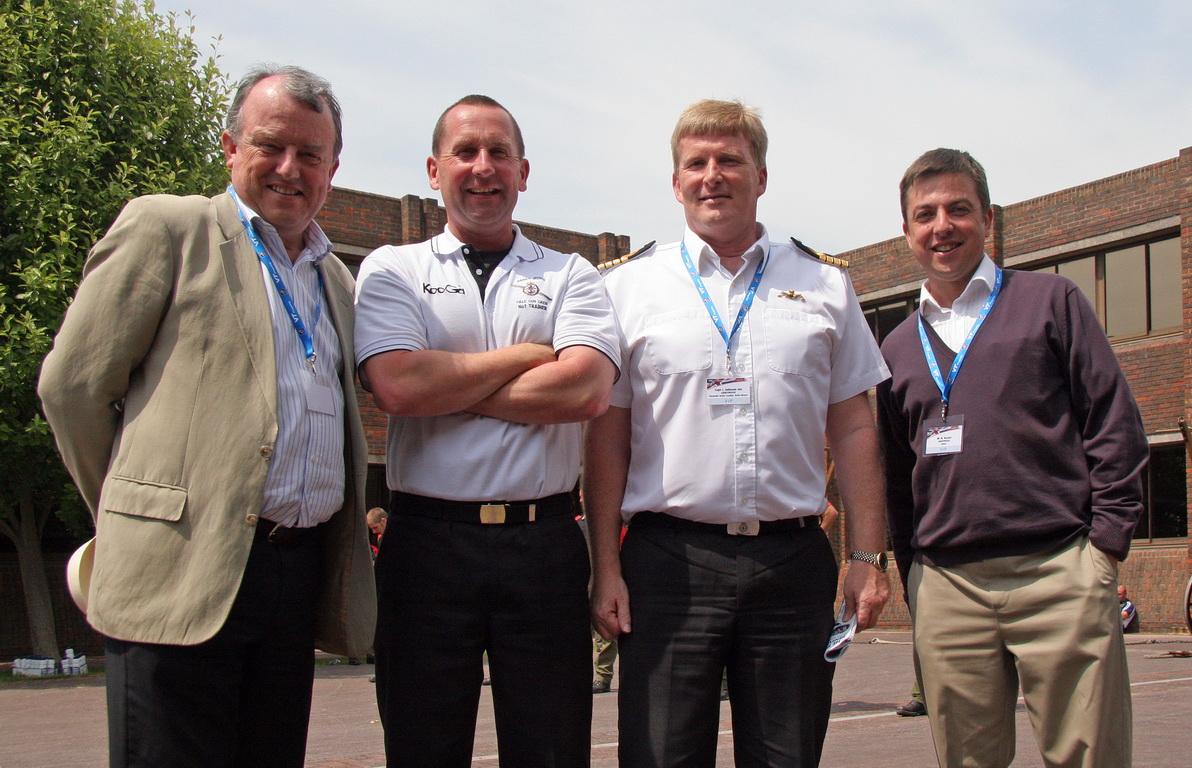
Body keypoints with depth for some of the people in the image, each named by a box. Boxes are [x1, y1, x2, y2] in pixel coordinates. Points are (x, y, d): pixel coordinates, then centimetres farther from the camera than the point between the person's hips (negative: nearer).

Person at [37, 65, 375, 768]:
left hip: (302, 573, 6)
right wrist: (129, 515, 6)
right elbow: (72, 386, 0)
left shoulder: (336, 278, 21)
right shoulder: (167, 228, 2)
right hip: (184, 573, -6)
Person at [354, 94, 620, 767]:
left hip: (545, 542, 1)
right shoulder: (391, 270, 9)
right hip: (427, 542, 0)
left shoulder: (571, 276, 10)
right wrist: (527, 356, -2)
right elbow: (397, 385, -10)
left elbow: (587, 389, -9)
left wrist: (445, 390, -6)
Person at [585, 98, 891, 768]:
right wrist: (606, 568, -2)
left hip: (793, 562, 2)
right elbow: (607, 435, 4)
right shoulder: (628, 287, 7)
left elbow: (853, 428, 10)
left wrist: (871, 558, 4)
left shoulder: (824, 286, 11)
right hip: (668, 558, -1)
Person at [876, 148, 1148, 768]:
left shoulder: (1048, 300, 8)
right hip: (945, 587, 3)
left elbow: (1113, 422, 4)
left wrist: (1107, 542, -4)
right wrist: (911, 575, 13)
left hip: (1058, 572, -3)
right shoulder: (899, 347, 17)